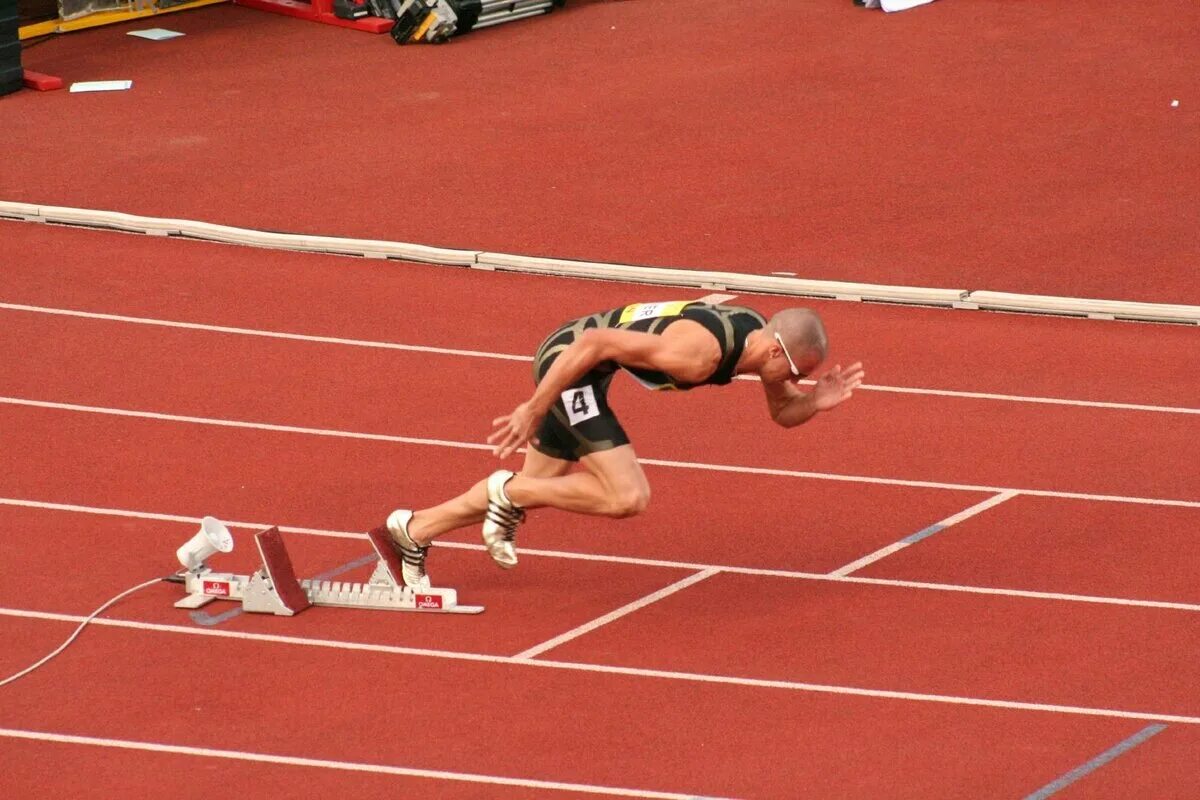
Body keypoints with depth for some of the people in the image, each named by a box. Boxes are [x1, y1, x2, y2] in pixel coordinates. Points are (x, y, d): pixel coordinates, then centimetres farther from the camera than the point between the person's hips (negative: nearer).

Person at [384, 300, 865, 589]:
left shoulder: (760, 336, -6)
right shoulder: (700, 353, -33)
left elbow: (782, 412, 12)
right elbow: (594, 343, -31)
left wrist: (817, 402, -11)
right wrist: (533, 411, -24)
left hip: (584, 368, 9)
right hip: (568, 361, -9)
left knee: (532, 490, 20)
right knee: (627, 497, -18)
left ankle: (412, 532, 34)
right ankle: (510, 493, -2)